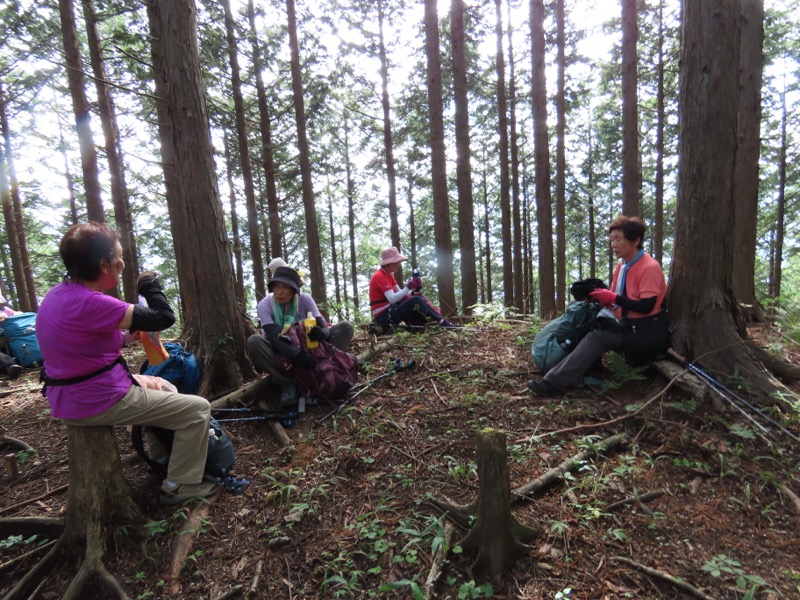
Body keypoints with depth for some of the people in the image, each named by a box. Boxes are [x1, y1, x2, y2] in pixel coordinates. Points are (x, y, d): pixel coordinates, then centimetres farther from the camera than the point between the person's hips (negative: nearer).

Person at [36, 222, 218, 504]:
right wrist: (150, 284, -8)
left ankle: (164, 461, 41)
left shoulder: (57, 294, 4)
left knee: (165, 389, 29)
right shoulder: (90, 303, -27)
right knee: (197, 409, -4)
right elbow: (163, 317, -24)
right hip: (99, 400, -10)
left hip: (70, 397, 10)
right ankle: (179, 485, 7)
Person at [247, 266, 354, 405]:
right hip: (282, 354, -1)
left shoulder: (305, 299, -11)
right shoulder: (265, 305, -16)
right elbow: (273, 337, -29)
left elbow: (323, 327, -19)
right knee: (254, 341, -35)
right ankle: (287, 384, -22)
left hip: (308, 349, 1)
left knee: (345, 327, -16)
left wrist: (321, 333, -45)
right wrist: (295, 354, -47)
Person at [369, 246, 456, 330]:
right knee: (416, 301, -22)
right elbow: (392, 299, -27)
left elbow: (399, 294, 10)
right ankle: (442, 323, -23)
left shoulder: (388, 275, 13)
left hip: (389, 310, 10)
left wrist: (413, 291, -8)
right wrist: (409, 287, -28)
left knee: (419, 298, 6)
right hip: (384, 317, -10)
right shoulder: (380, 276, -18)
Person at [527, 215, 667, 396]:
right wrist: (600, 295, -7)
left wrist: (613, 298, -23)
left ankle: (555, 383, -36)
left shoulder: (649, 268, -16)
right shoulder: (622, 265, 10)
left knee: (597, 337, -29)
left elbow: (647, 307, -22)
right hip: (621, 322, 9)